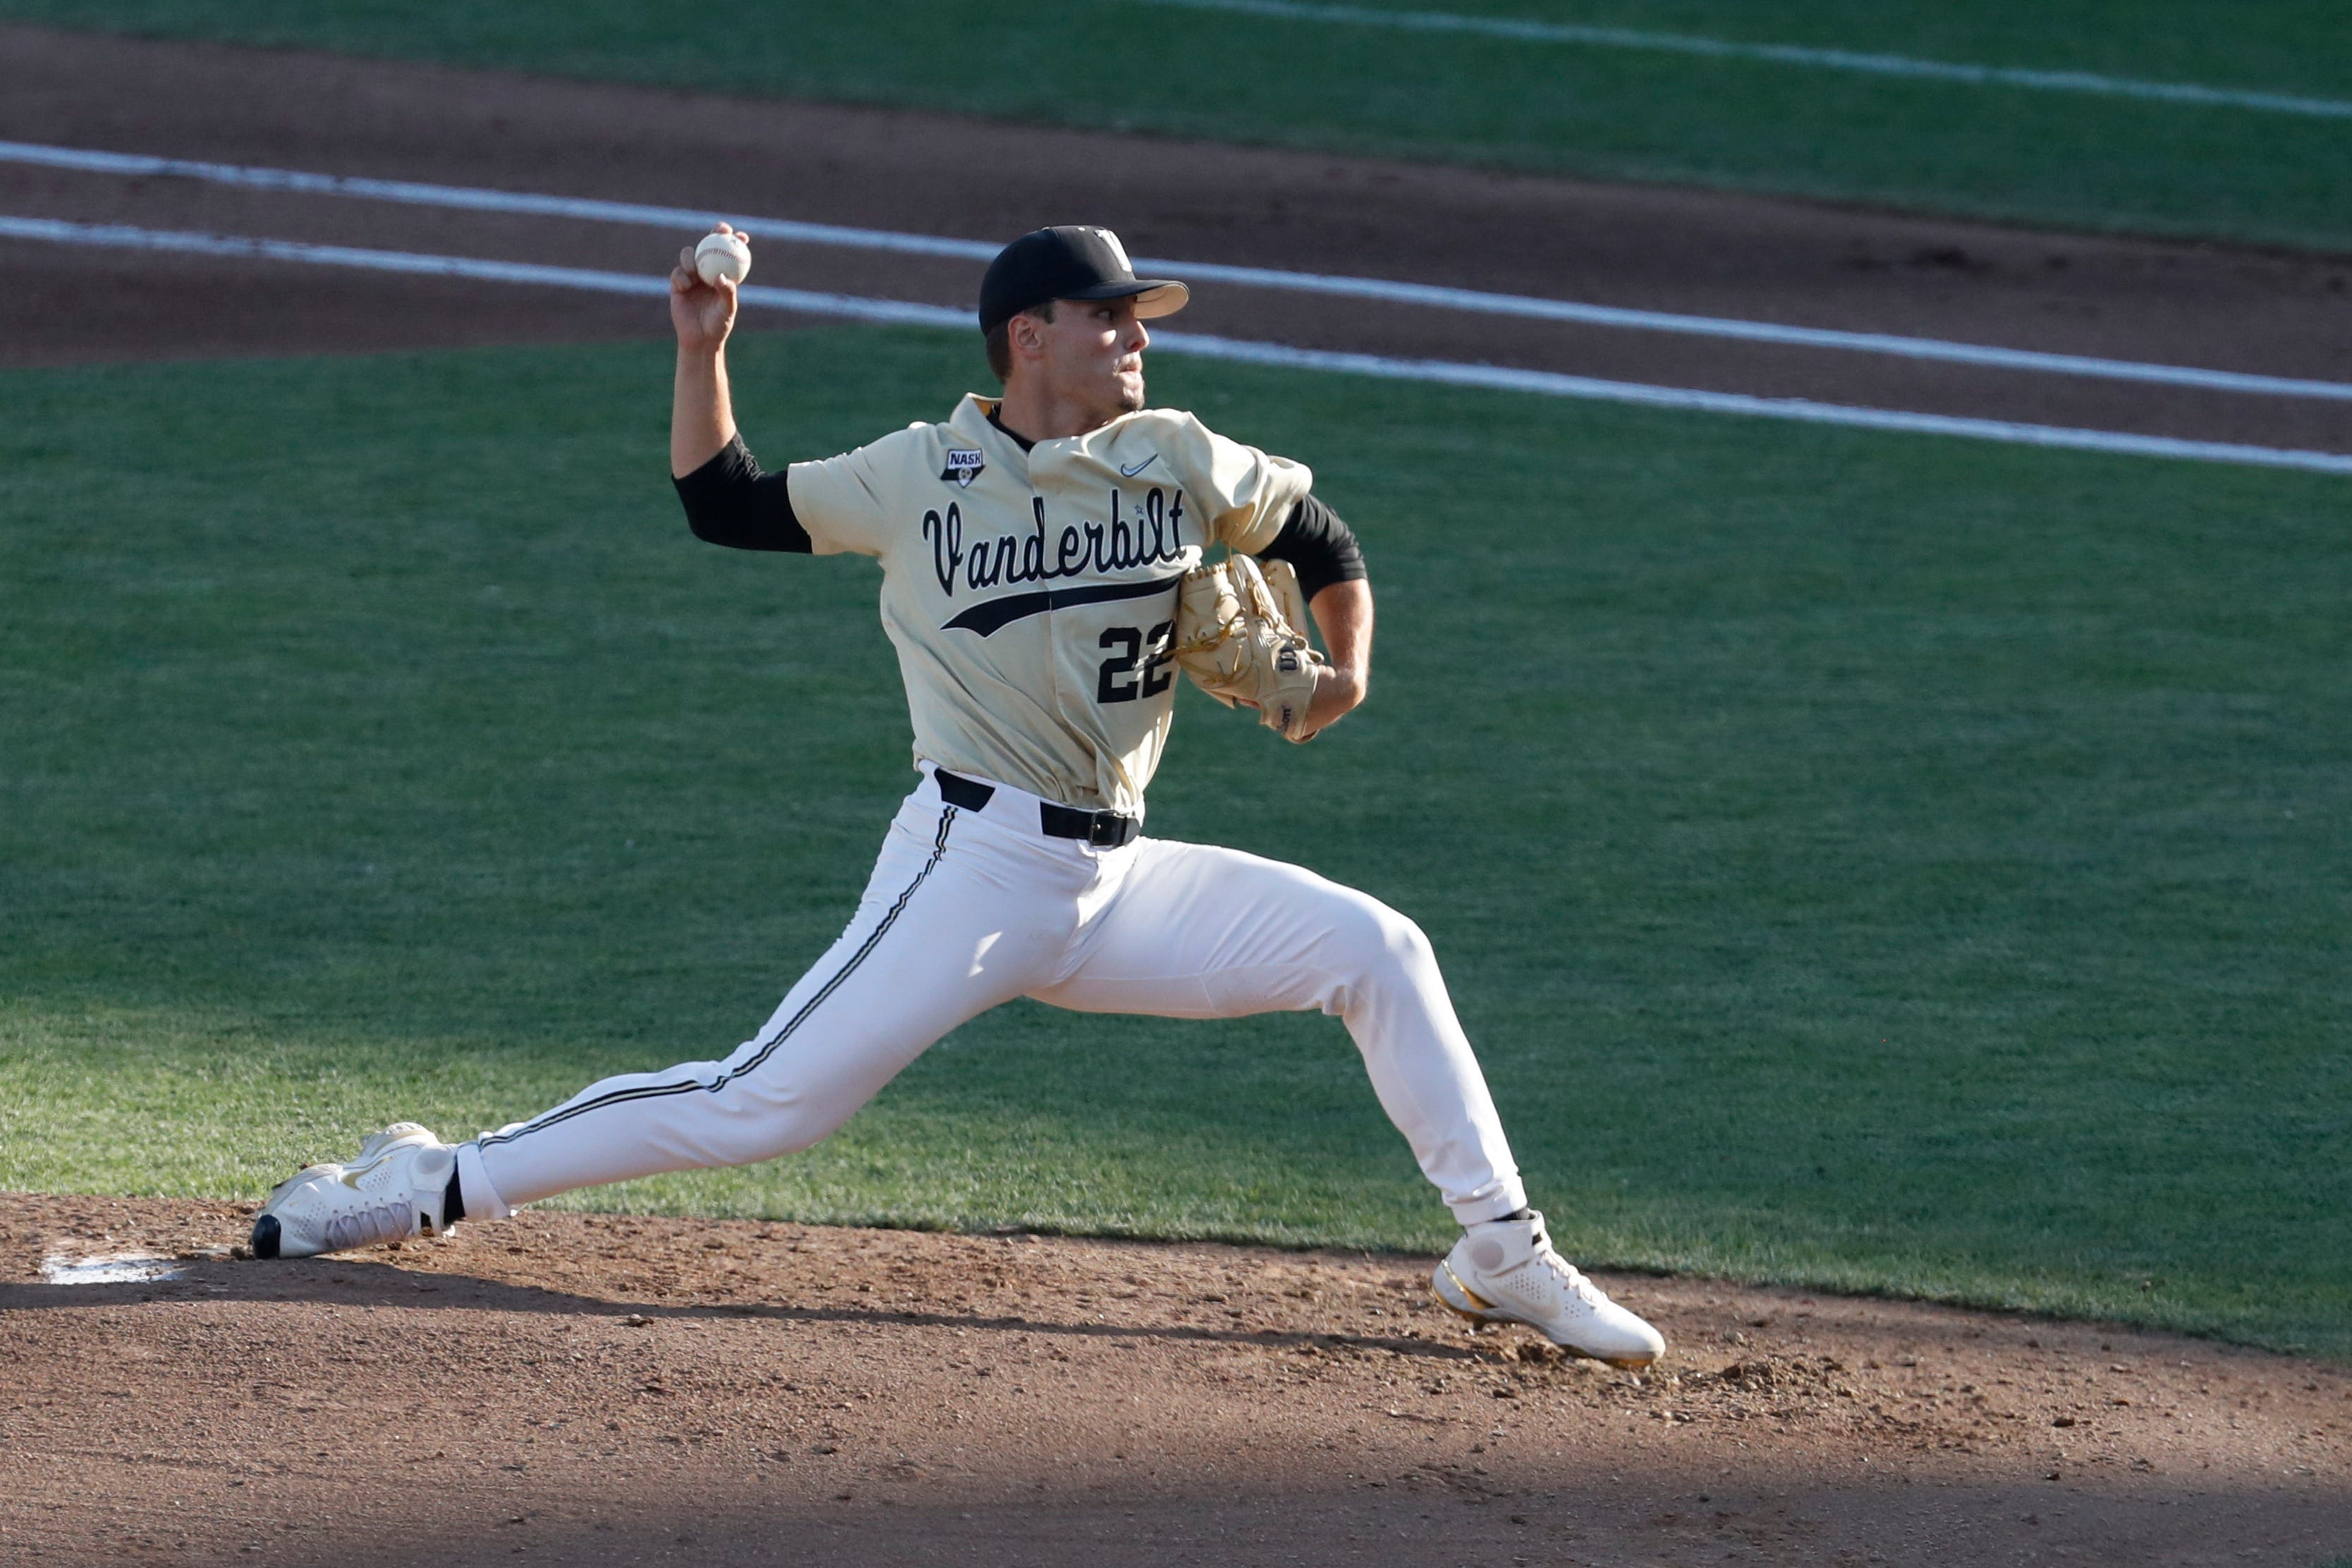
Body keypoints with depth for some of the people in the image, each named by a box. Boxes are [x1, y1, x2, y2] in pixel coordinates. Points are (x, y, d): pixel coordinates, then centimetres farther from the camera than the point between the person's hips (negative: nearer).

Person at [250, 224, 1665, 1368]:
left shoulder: (1177, 462, 5)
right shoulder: (921, 478, -1)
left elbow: (1313, 525, 20)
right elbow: (725, 505, 6)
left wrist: (1348, 662, 5)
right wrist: (704, 352, -3)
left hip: (1118, 882, 4)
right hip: (974, 869, -4)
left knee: (1375, 949, -6)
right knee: (761, 1107, -14)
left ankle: (1502, 1253, 2)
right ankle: (433, 1186, -5)